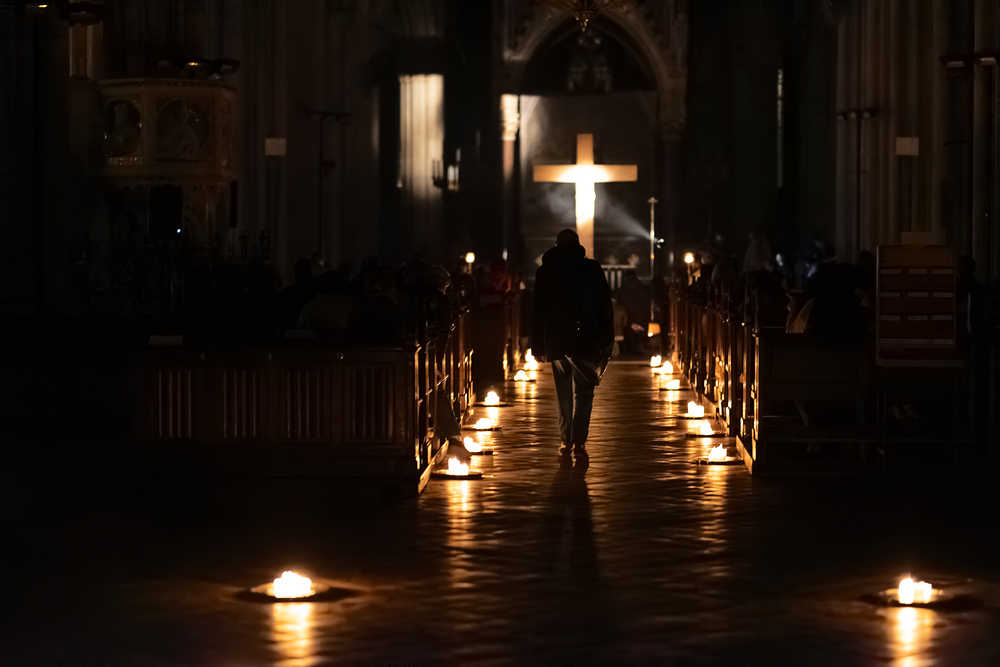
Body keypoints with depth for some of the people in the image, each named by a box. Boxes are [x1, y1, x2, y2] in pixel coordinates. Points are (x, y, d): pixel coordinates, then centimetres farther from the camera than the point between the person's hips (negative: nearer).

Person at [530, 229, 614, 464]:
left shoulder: (544, 272, 4)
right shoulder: (592, 269, 0)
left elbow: (538, 311, 5)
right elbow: (605, 306, -1)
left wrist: (538, 346, 9)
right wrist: (607, 339, 3)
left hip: (556, 341, 1)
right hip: (586, 340, -1)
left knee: (563, 393, 13)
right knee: (583, 391, 2)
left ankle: (566, 442, 14)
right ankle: (579, 442, -11)